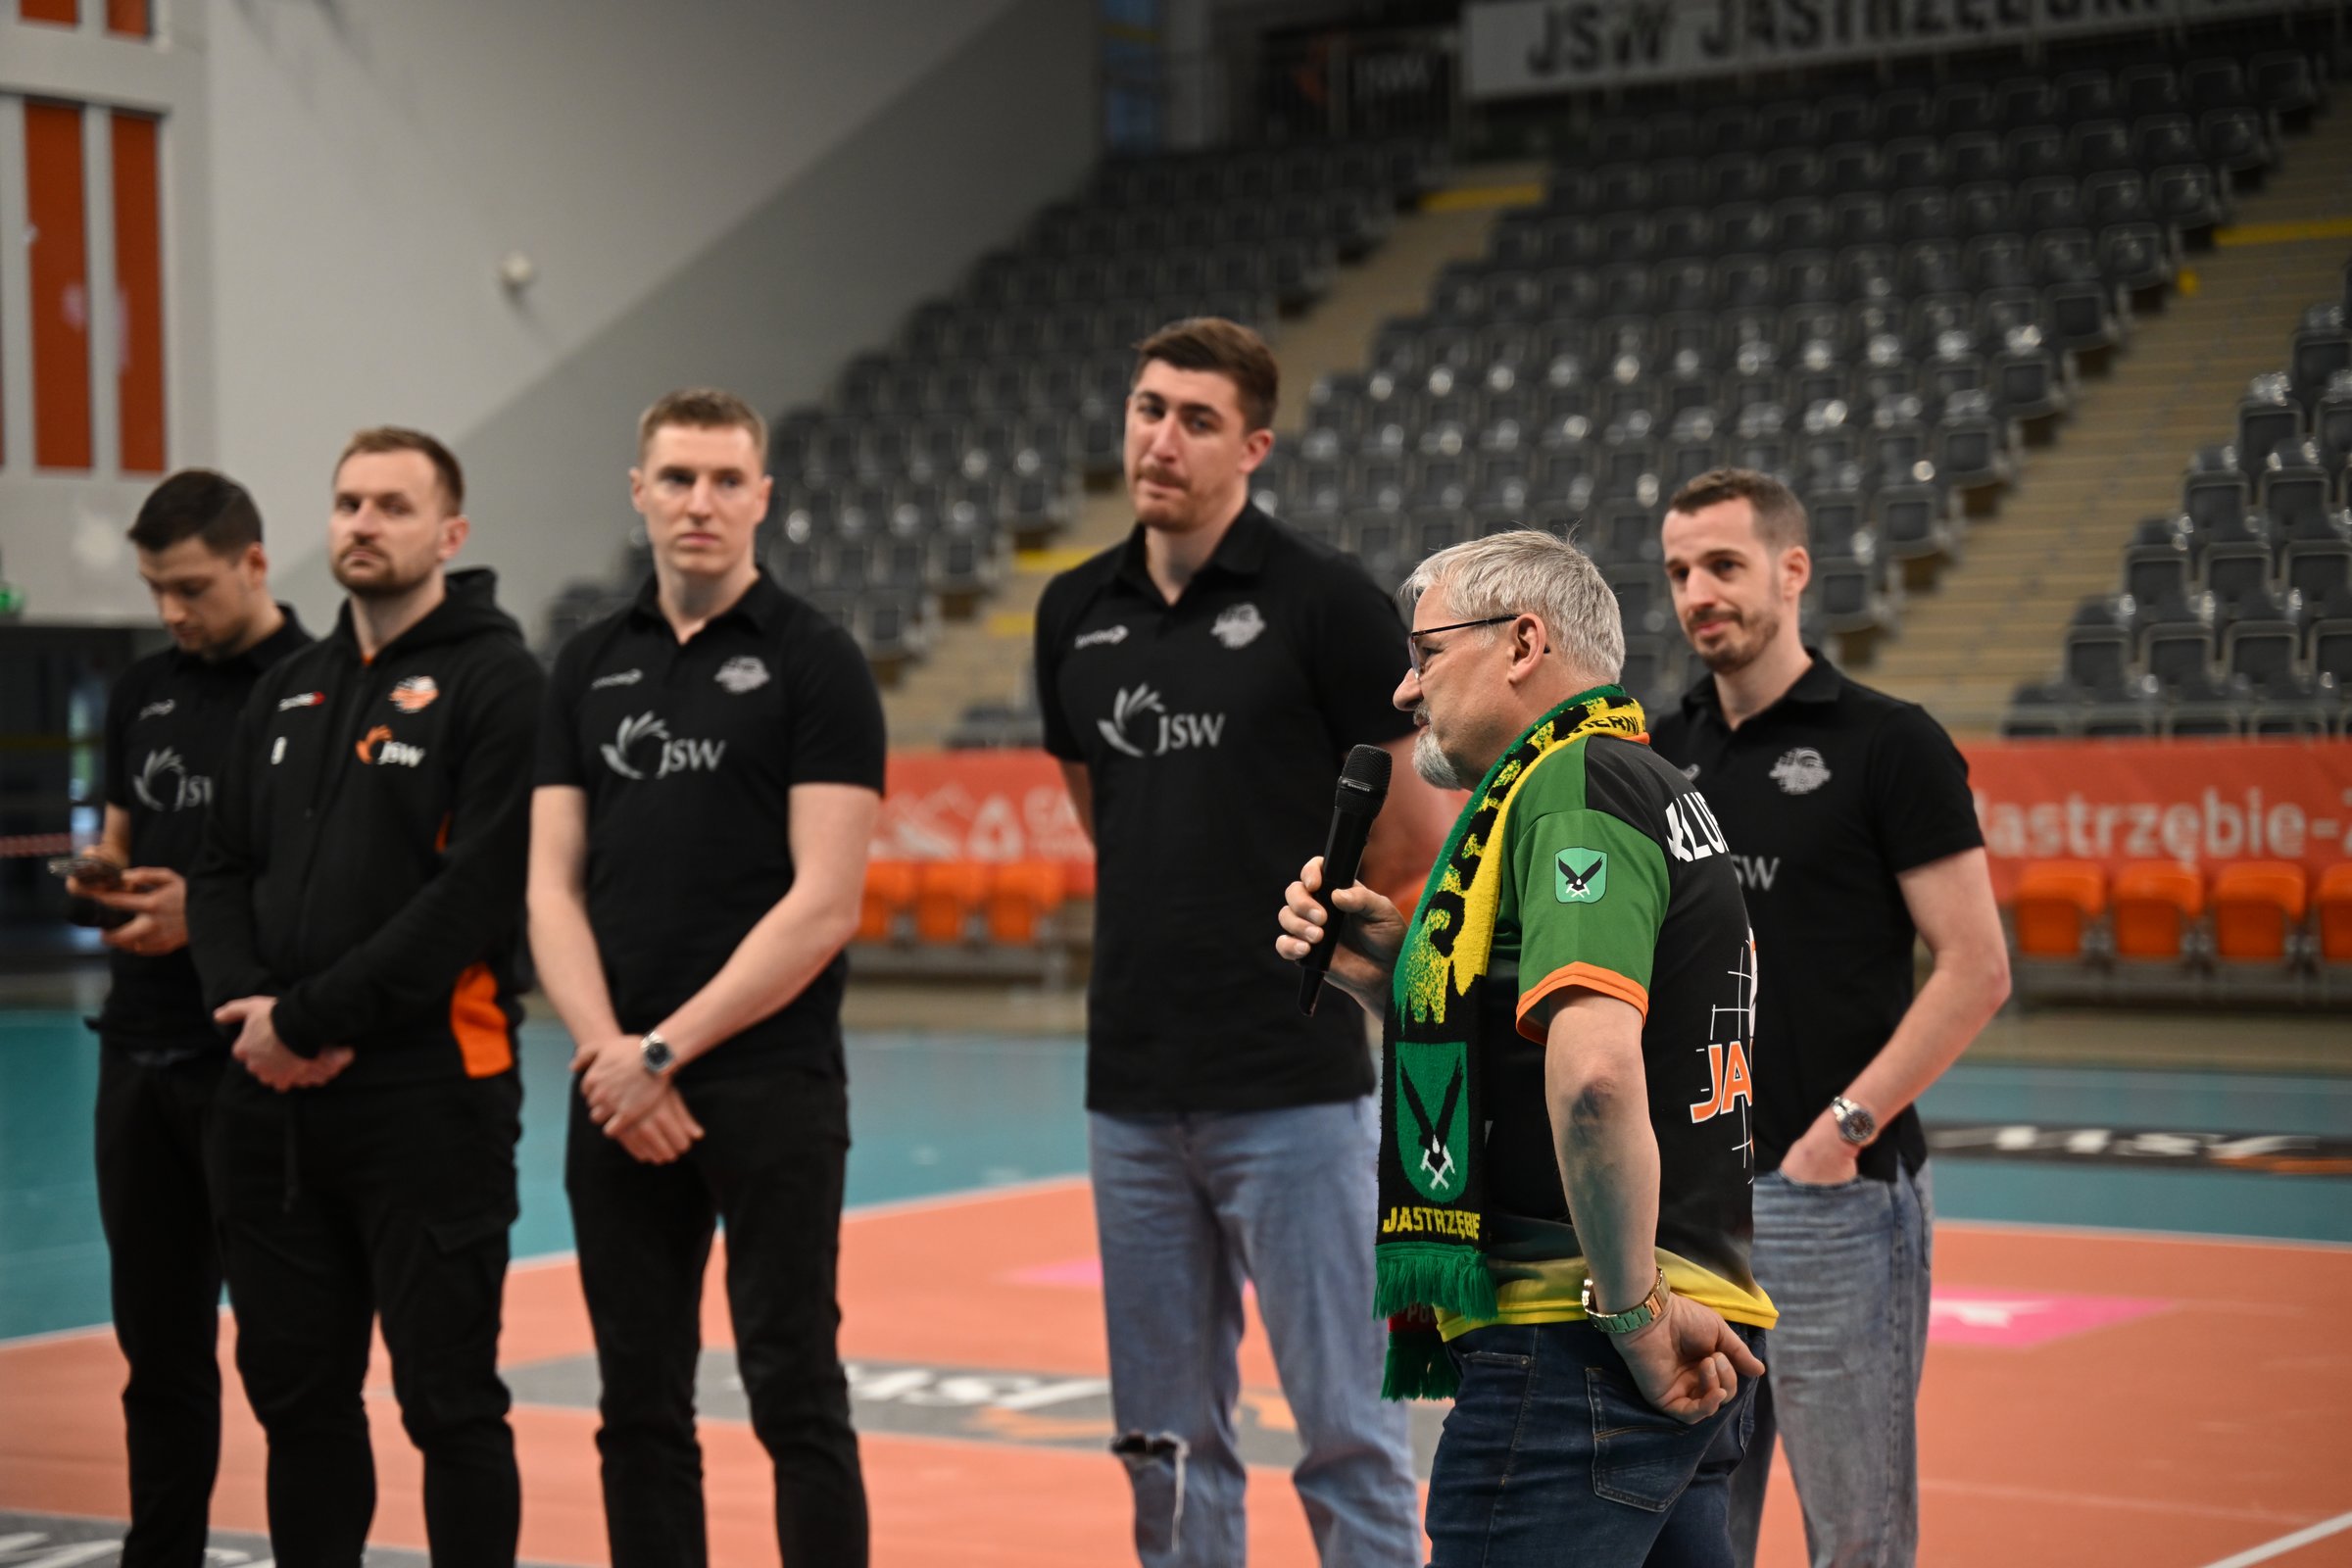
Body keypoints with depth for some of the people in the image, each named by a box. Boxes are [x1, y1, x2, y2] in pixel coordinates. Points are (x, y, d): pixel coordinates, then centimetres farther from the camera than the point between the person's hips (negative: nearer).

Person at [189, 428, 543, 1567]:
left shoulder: (494, 681, -6)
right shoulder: (287, 693, 16)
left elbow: (478, 888, -16)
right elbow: (223, 872, 14)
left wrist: (311, 1019, -16)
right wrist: (249, 1004, -6)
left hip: (429, 1097, -7)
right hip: (270, 1102, 7)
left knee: (447, 1398, 0)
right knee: (296, 1391, 13)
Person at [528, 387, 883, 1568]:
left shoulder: (814, 663, -4)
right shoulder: (588, 668, 11)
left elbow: (823, 905, -11)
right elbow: (552, 885, 6)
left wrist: (668, 1049, -13)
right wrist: (608, 1052, -9)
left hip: (773, 1086, -5)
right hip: (617, 1095, 5)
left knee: (793, 1393, -1)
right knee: (640, 1404, 9)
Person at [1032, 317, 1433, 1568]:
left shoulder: (1322, 602, -8)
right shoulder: (1075, 613, 8)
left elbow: (1405, 823, -2)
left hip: (1293, 1087, -5)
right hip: (1134, 1086, 5)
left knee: (1344, 1430, 0)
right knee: (1168, 1435, 12)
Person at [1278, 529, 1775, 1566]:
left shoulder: (1572, 787, -12)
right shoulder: (1650, 788, 20)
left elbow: (1595, 1074, -28)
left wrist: (1636, 1314, -21)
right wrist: (1397, 978, 11)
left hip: (1575, 1359, -10)